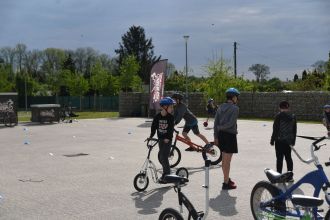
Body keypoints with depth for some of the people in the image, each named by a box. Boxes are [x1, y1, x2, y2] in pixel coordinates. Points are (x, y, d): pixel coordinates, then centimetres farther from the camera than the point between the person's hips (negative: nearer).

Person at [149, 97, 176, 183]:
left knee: (164, 157, -10)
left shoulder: (171, 117, -6)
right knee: (160, 157, 7)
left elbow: (171, 128, -13)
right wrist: (151, 136, -11)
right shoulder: (157, 116, -1)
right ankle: (167, 173, 24)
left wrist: (168, 138, -25)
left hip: (167, 139, -4)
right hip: (160, 139, 4)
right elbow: (154, 127, 1)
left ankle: (165, 176, -1)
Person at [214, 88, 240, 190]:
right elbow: (231, 123, -21)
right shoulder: (235, 108, -12)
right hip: (230, 135, -7)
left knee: (224, 159, 19)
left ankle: (227, 179, 34)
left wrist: (216, 136, 11)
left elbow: (216, 123, 8)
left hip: (221, 135, 7)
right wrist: (220, 127, -5)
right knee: (227, 160, 0)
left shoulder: (220, 107, 9)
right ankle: (226, 183, 6)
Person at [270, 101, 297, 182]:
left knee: (279, 158, 0)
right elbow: (294, 130, 10)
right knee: (288, 158, 12)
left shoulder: (279, 116, -11)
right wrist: (293, 141, 18)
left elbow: (275, 129, -10)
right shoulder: (293, 116, 5)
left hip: (280, 140, -5)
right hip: (289, 141, 5)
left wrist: (272, 140, -3)